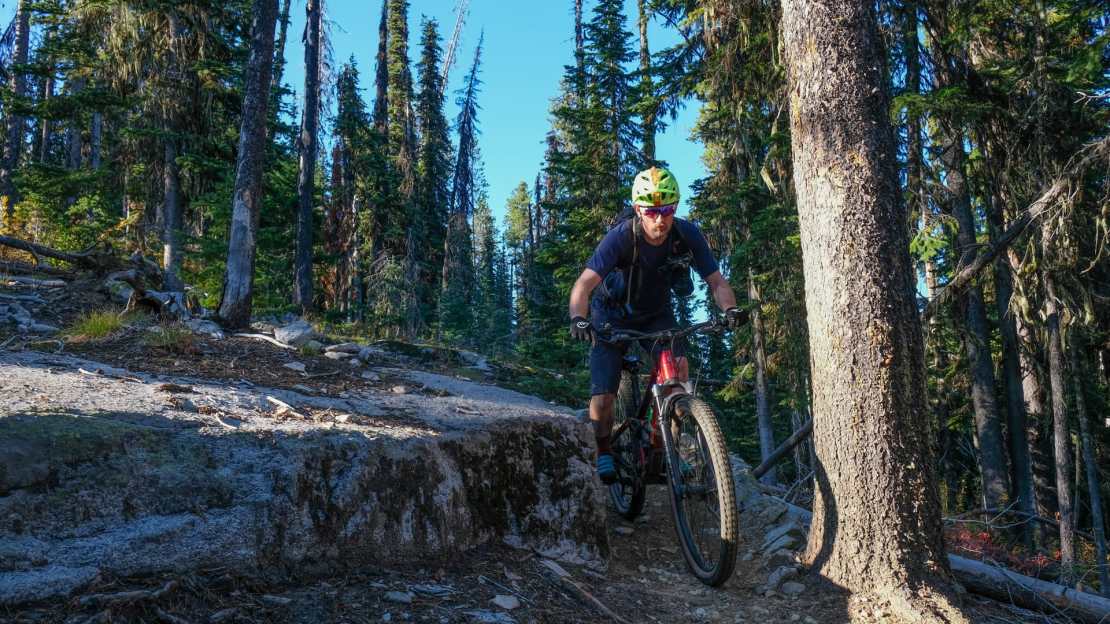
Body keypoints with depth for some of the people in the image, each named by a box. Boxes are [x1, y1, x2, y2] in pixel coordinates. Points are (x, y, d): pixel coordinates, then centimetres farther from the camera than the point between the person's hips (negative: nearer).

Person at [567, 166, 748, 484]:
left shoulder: (688, 235, -20)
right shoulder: (621, 237, -29)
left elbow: (717, 282, -18)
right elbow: (584, 284, -37)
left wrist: (730, 309, -39)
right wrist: (578, 319, -56)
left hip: (656, 314, 2)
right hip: (613, 316, -2)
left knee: (678, 363, -26)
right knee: (603, 399, -13)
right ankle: (603, 452, 17)